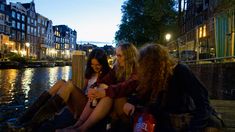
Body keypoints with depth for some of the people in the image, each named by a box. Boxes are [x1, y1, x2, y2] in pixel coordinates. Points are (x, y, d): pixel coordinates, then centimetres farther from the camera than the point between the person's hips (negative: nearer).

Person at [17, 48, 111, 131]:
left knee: (69, 85, -26)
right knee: (61, 83, -12)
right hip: (82, 101, 7)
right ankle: (29, 115, -20)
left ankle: (34, 122, -33)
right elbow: (85, 89, 17)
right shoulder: (90, 72, 20)